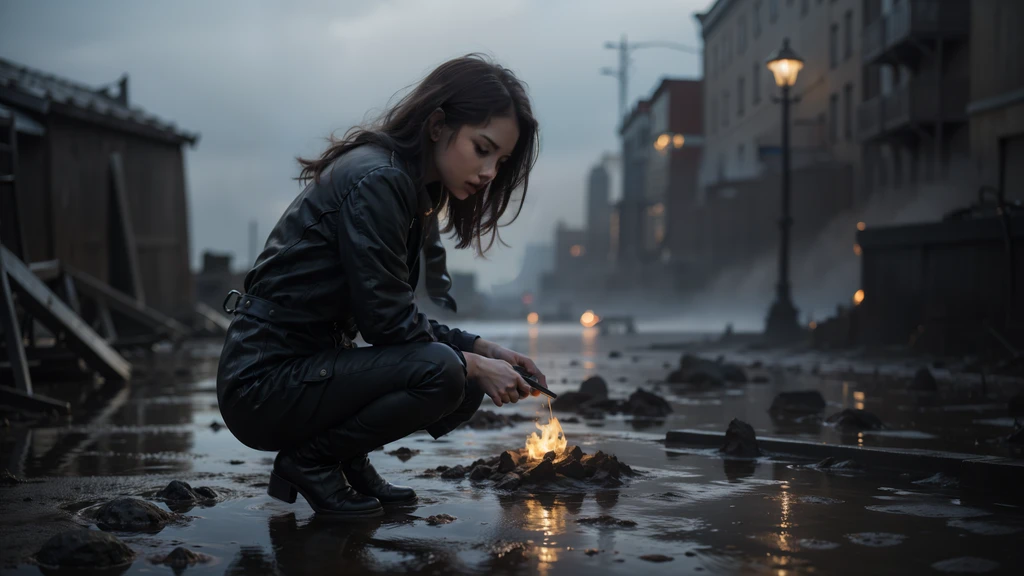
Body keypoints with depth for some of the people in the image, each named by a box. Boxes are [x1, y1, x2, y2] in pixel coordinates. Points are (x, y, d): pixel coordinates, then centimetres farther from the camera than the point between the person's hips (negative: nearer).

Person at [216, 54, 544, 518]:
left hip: (309, 366, 9)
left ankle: (346, 460, 10)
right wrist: (474, 366, -10)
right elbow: (387, 322, -20)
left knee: (467, 385, 2)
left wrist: (483, 350, 4)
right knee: (441, 372, -24)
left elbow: (399, 317, 13)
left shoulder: (410, 186, 11)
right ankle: (310, 459, -7)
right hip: (265, 382, -9)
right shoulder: (376, 181, -19)